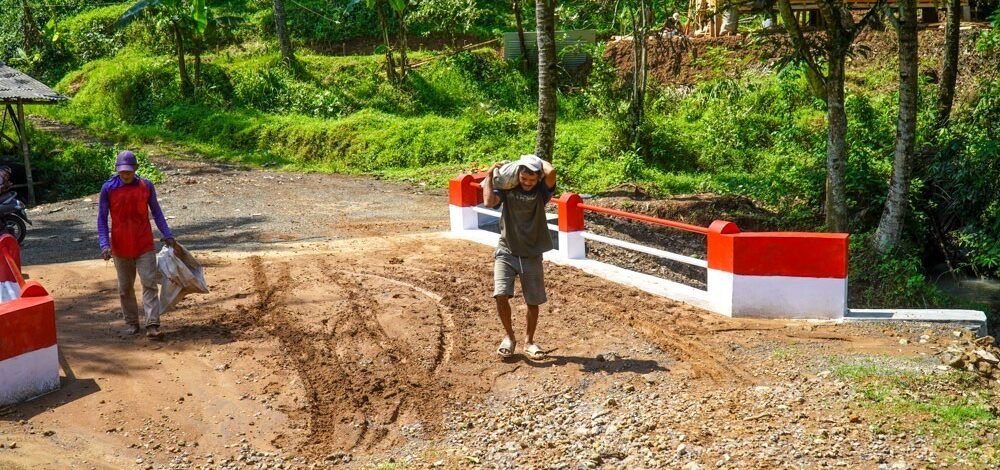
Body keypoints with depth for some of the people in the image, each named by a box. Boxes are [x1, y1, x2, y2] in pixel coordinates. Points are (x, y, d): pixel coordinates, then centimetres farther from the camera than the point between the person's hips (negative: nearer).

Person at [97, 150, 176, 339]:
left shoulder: (146, 186, -3)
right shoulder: (108, 188, -6)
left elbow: (156, 212, 7)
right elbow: (102, 219, -2)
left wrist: (167, 235, 1)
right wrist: (104, 244, -12)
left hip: (144, 245, 0)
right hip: (121, 247, 0)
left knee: (150, 284, -7)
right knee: (125, 288, 10)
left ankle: (152, 325, -10)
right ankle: (131, 323, 23)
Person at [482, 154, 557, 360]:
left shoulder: (541, 191, -6)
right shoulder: (506, 187, -5)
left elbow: (551, 172, -27)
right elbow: (489, 202, -24)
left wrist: (540, 161, -8)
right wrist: (489, 175, -17)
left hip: (532, 255, 1)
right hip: (506, 252, 0)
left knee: (533, 301, 6)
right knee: (501, 295, -15)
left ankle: (529, 341, 28)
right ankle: (509, 337, 9)